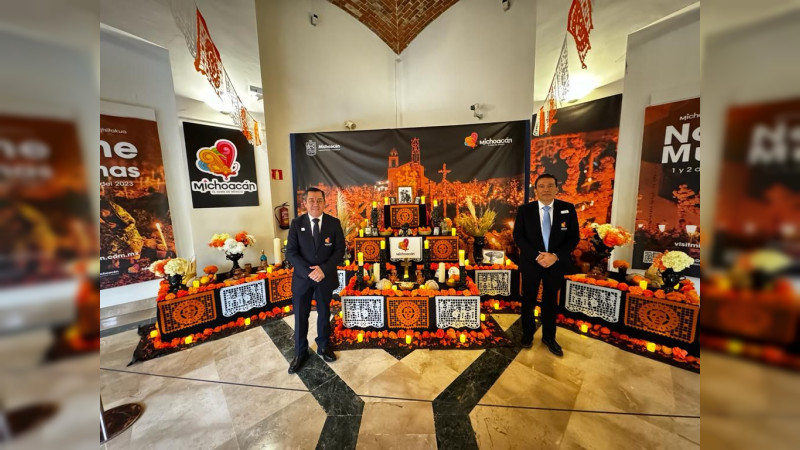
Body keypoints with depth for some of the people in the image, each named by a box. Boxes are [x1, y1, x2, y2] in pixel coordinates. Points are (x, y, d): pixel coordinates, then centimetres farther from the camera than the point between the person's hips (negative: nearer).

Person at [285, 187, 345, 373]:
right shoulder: (297, 223, -5)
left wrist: (324, 269, -19)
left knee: (324, 314, 17)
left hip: (326, 277, 0)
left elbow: (340, 250, -7)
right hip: (302, 277, 0)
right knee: (300, 316, 11)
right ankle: (300, 352, 33)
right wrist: (308, 272, -19)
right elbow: (291, 252, -8)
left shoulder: (334, 223, -6)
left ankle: (323, 347, 39)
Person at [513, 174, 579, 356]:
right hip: (531, 263, -1)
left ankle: (549, 337, 36)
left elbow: (574, 237, -4)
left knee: (550, 302, 16)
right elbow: (518, 236, -8)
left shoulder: (568, 209, -3)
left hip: (556, 263, 1)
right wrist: (537, 256, -18)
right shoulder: (524, 210, -6)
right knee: (528, 300, 14)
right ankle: (527, 334, 35)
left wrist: (556, 256, -18)